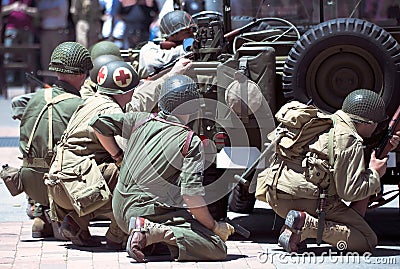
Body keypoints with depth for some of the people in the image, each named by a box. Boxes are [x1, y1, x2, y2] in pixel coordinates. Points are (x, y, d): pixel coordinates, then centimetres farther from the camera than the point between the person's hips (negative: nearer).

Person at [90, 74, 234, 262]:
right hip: (150, 212, -7)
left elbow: (99, 123, 12)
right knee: (218, 248, -14)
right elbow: (191, 193, -17)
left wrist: (119, 157, 21)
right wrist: (214, 226, -7)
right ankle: (156, 232, -23)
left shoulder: (142, 121, 7)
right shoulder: (191, 141, -9)